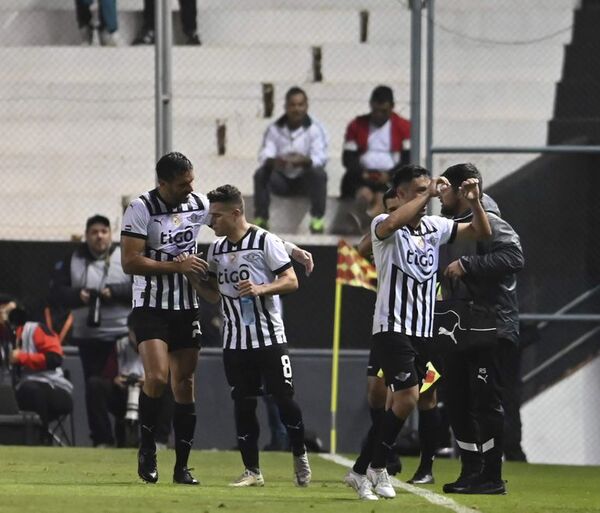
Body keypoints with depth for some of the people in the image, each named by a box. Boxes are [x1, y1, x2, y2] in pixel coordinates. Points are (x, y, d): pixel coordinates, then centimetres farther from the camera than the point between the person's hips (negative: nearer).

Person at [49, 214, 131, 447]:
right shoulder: (72, 261, 6)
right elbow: (56, 292, 2)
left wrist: (114, 292, -19)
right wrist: (77, 295, -17)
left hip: (123, 334, -2)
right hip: (88, 336, 2)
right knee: (94, 389, 2)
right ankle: (100, 439, 8)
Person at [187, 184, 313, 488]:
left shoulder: (265, 241, -8)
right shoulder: (216, 250, 9)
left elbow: (291, 281, -9)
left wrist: (261, 288, -25)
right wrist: (194, 280, 0)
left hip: (269, 337, -5)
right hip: (235, 342, 5)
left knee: (284, 399, -3)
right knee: (243, 405, 4)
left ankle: (300, 456, 18)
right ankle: (252, 471, 11)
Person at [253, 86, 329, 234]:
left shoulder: (315, 128, -8)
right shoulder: (274, 129, -2)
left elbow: (320, 158, -20)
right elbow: (264, 155, -13)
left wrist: (304, 161, -43)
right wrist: (273, 161, -39)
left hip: (305, 180, -2)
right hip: (281, 180, 2)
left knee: (319, 174, -33)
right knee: (261, 173, -26)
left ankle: (317, 219, -29)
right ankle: (261, 218, -25)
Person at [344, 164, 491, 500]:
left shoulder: (435, 227, 9)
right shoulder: (386, 226, -9)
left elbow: (481, 232, 11)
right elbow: (391, 224, -34)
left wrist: (475, 202, -8)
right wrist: (428, 194, -30)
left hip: (423, 331, 7)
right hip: (393, 328, -7)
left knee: (398, 404, 8)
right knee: (407, 398, -18)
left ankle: (361, 473, 17)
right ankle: (378, 468, -2)